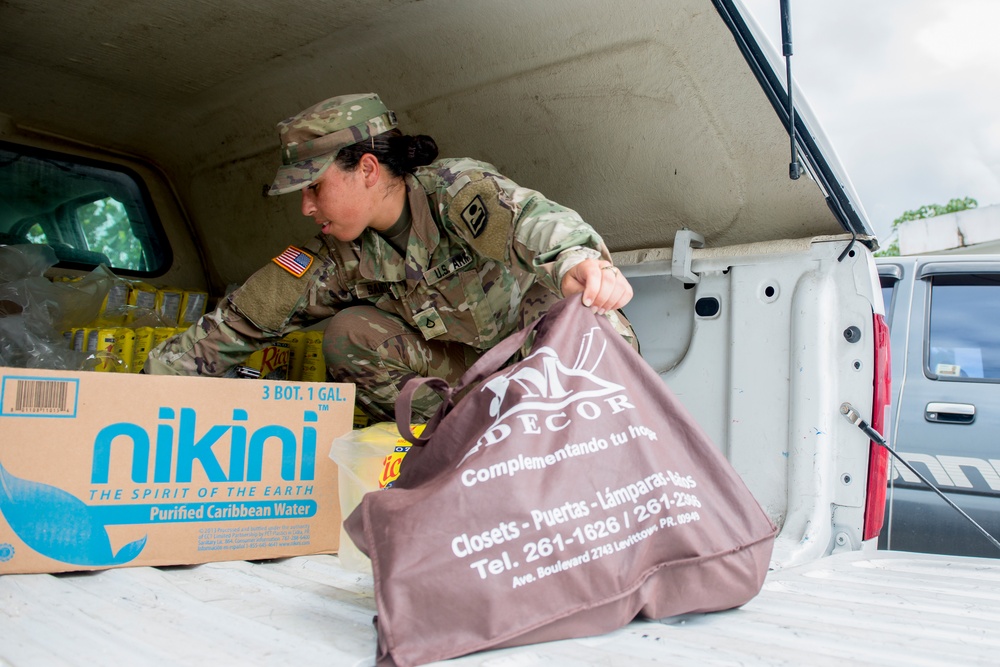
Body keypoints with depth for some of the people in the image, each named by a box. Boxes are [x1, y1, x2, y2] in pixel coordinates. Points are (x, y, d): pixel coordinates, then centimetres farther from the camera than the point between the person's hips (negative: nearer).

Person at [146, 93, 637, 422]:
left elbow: (530, 219, -43)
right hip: (467, 366, 4)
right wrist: (155, 380, -12)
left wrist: (579, 259, -65)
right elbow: (243, 320, -8)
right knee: (348, 335, -17)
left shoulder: (455, 187, -22)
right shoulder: (343, 259, -7)